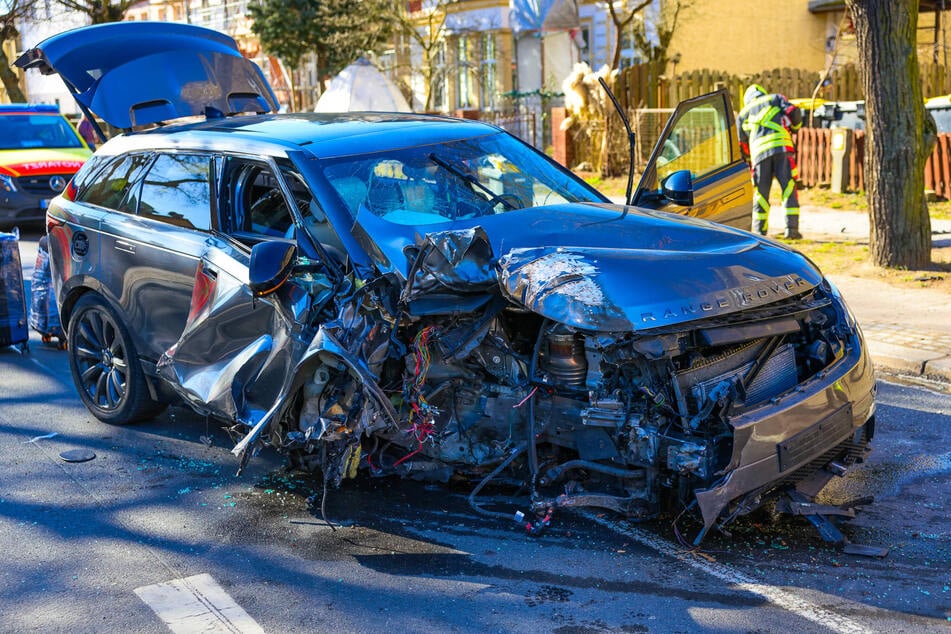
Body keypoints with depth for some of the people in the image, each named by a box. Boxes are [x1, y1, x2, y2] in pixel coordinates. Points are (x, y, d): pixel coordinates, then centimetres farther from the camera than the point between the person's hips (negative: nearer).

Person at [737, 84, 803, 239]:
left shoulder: (743, 113, 27)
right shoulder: (775, 98, 22)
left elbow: (742, 146, 22)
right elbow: (794, 112, 5)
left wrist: (748, 156, 38)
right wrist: (795, 127, 24)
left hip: (759, 152, 2)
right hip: (781, 145, -2)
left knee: (761, 193, 9)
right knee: (789, 188, -1)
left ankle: (759, 231, 7)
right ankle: (791, 228, -8)